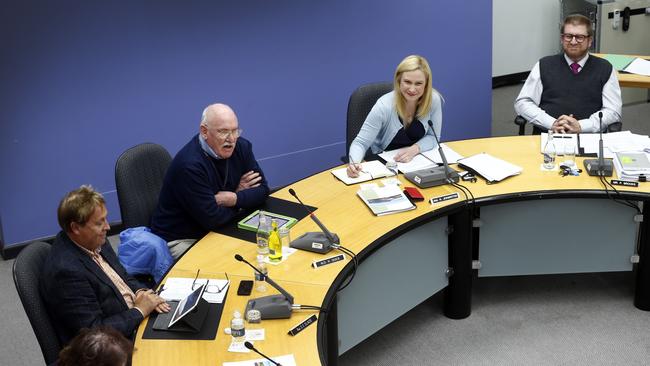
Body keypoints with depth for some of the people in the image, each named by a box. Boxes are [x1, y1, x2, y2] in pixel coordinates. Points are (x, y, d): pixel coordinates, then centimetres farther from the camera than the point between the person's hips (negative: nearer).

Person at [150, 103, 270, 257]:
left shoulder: (241, 147, -2)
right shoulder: (189, 165, -27)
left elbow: (262, 190, 2)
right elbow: (212, 218, -26)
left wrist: (234, 198, -18)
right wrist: (241, 196, -9)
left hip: (218, 229, 7)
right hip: (182, 239, -7)